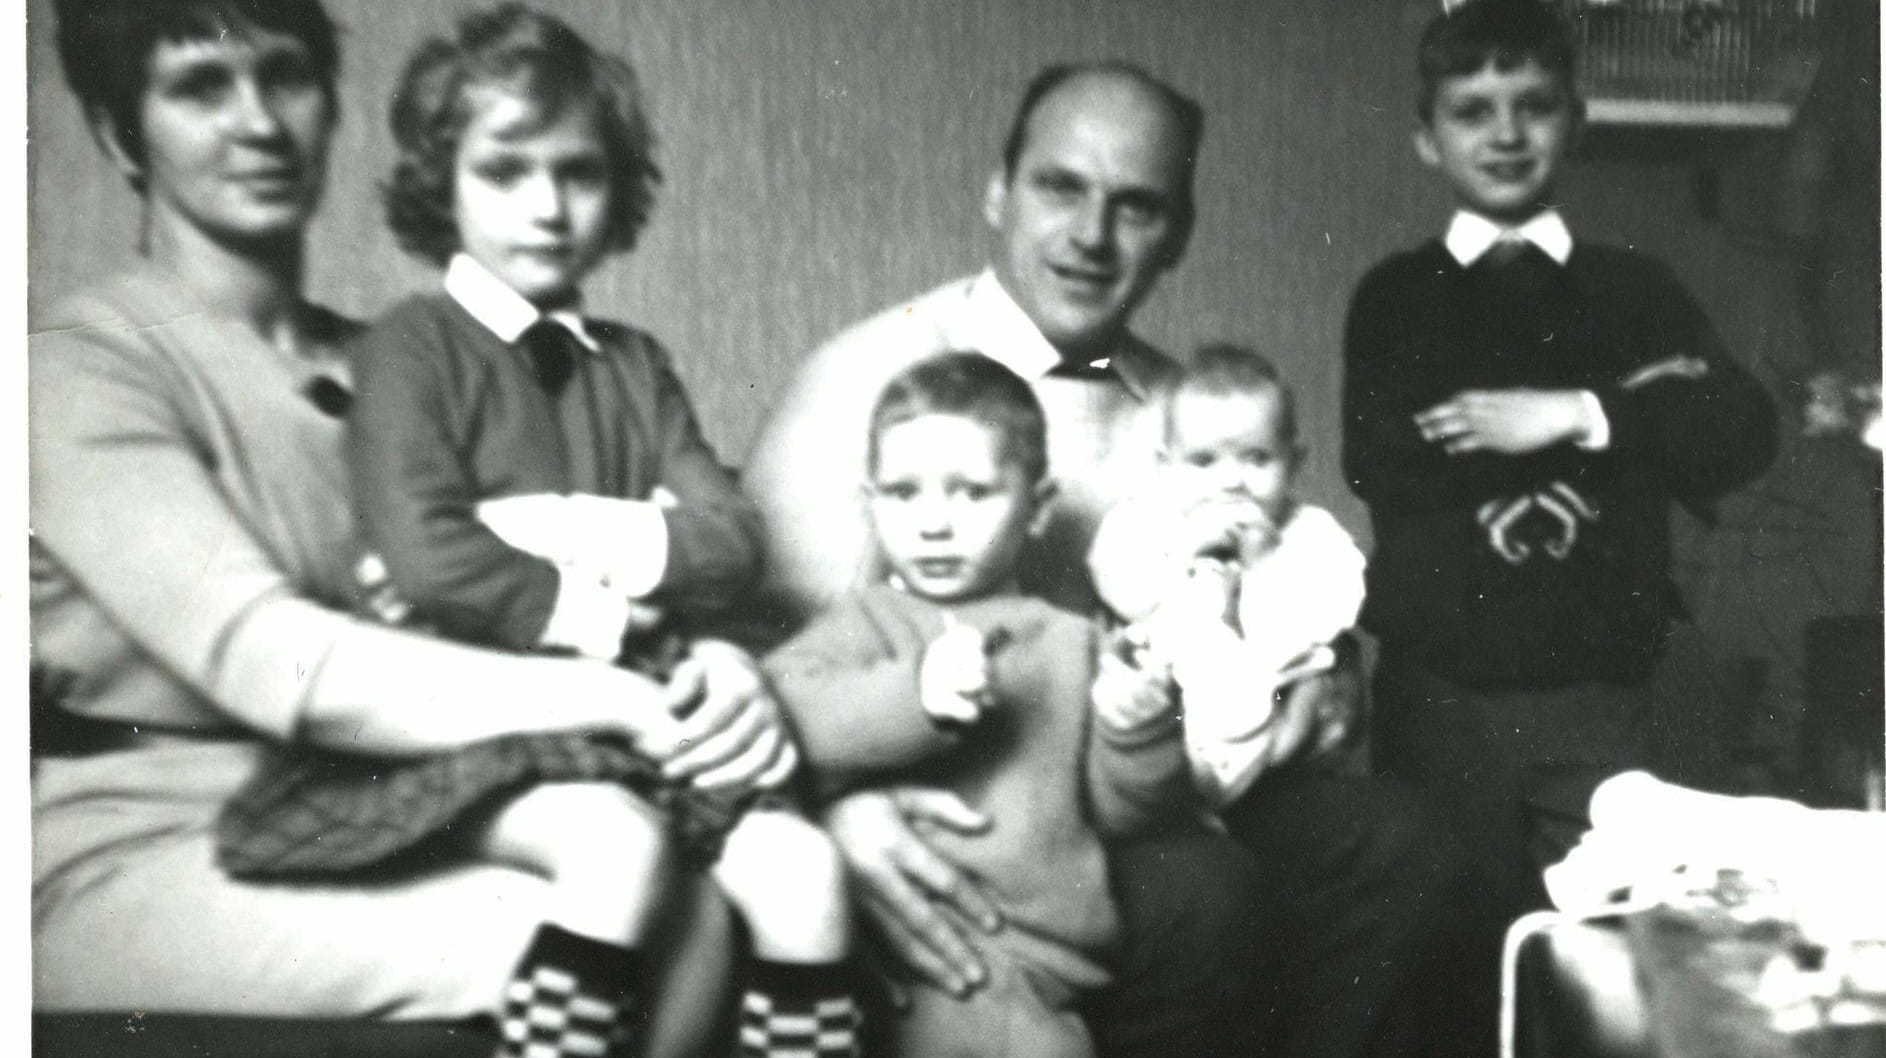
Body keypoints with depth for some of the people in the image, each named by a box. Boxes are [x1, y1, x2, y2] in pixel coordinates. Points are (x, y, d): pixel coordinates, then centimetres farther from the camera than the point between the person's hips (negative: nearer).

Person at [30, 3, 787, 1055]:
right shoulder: (82, 370, -4)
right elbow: (268, 661, -20)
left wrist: (711, 672, -21)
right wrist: (626, 705, -29)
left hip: (354, 823, 5)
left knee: (695, 908, -21)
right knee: (561, 947, -28)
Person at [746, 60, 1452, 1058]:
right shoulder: (871, 375, -8)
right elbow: (775, 632, -16)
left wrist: (1309, 668, -4)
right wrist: (842, 795, -36)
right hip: (962, 804, -5)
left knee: (1377, 842, -15)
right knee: (1197, 893, -29)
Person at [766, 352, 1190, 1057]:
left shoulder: (1069, 641, 19)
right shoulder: (865, 622, 11)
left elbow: (1121, 809, 16)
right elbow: (781, 715, -9)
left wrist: (1137, 732, -4)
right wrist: (915, 692, -21)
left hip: (1037, 942, 3)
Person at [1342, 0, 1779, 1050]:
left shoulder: (1637, 287, 11)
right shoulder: (1396, 295, 6)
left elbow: (1745, 433, -1)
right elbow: (1380, 462, -11)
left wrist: (1576, 415, -14)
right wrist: (1627, 409, -10)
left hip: (1600, 689, 1)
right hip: (1440, 687, -1)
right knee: (1443, 954, 7)